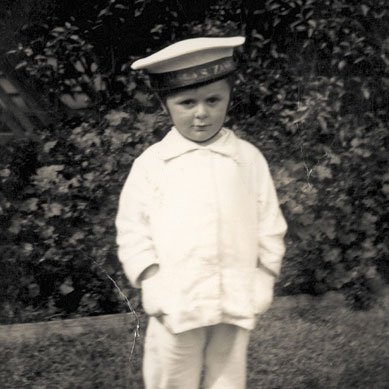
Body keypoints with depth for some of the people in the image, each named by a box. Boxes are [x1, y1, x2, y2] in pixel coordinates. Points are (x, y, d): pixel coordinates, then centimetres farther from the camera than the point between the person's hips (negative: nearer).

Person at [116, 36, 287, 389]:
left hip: (235, 303, 1)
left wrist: (262, 281, 1)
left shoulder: (249, 158, 5)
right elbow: (132, 230, 1)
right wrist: (154, 284, -8)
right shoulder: (151, 164, 1)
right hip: (176, 304, -1)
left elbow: (269, 224, 8)